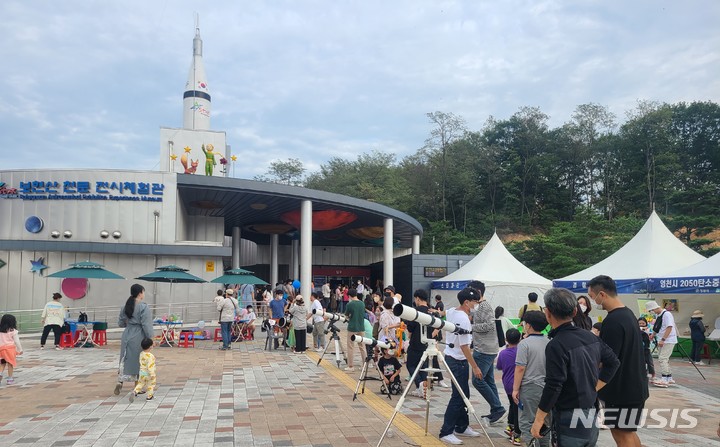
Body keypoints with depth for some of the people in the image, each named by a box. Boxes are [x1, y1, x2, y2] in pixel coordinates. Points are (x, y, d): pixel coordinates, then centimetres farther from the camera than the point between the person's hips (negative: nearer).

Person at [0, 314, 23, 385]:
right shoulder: (13, 331, -7)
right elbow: (17, 341, -4)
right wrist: (20, 350, 6)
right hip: (10, 348, -4)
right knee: (10, 364, 3)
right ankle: (10, 379, 6)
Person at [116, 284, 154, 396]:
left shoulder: (126, 306, 6)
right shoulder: (144, 307, -15)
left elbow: (120, 323, 12)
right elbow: (146, 325, -17)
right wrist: (150, 338, -8)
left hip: (127, 336, 5)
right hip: (139, 338, -5)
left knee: (125, 360, 15)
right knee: (139, 362, 7)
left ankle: (120, 382, -1)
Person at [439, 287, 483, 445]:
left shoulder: (450, 312, 3)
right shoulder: (464, 319, -22)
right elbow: (464, 346, -22)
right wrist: (475, 367, -18)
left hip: (450, 356, 9)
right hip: (458, 360, -9)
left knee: (463, 395, 16)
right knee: (458, 396, -4)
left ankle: (462, 427, 25)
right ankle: (446, 432, 0)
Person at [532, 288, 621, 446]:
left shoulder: (556, 345, -21)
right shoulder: (590, 337, 4)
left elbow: (553, 387, -23)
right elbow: (613, 362, 15)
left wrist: (538, 420, -15)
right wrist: (594, 388, 14)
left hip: (570, 419, -8)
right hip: (591, 415, 8)